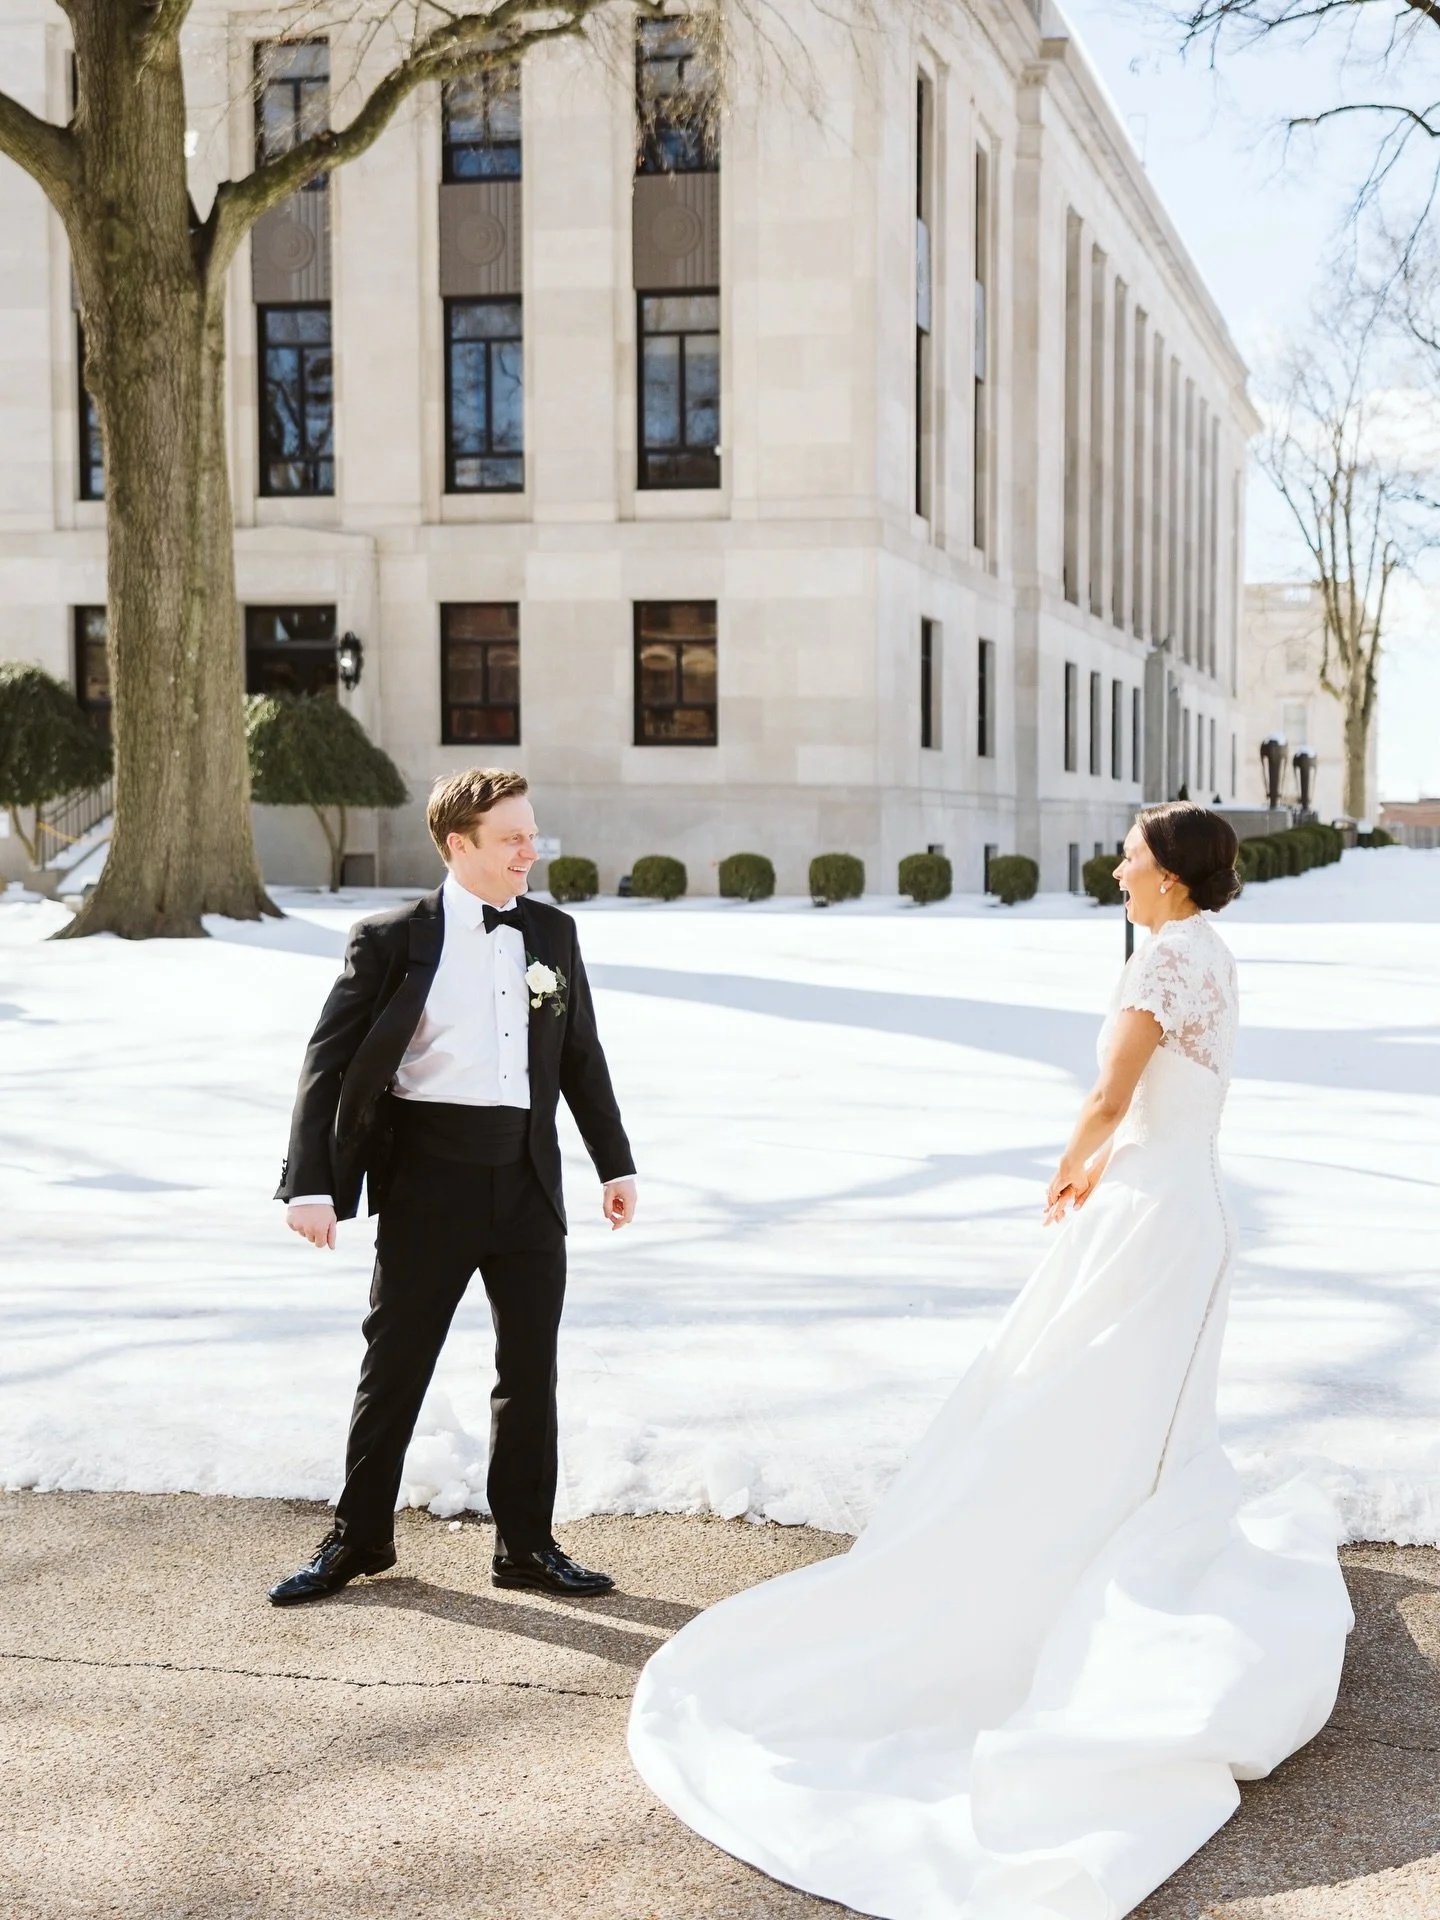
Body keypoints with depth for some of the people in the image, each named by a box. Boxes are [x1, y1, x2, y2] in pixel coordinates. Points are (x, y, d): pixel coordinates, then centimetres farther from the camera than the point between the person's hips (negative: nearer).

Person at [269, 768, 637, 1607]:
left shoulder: (553, 934, 7)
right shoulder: (392, 940, -5)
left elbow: (582, 1057, 15)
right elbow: (329, 1063, -6)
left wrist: (616, 1163, 15)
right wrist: (310, 1184, -14)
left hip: (527, 1175, 4)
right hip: (429, 1176, -3)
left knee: (532, 1368, 10)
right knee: (394, 1363, 7)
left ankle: (527, 1545, 23)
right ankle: (360, 1537, 23)